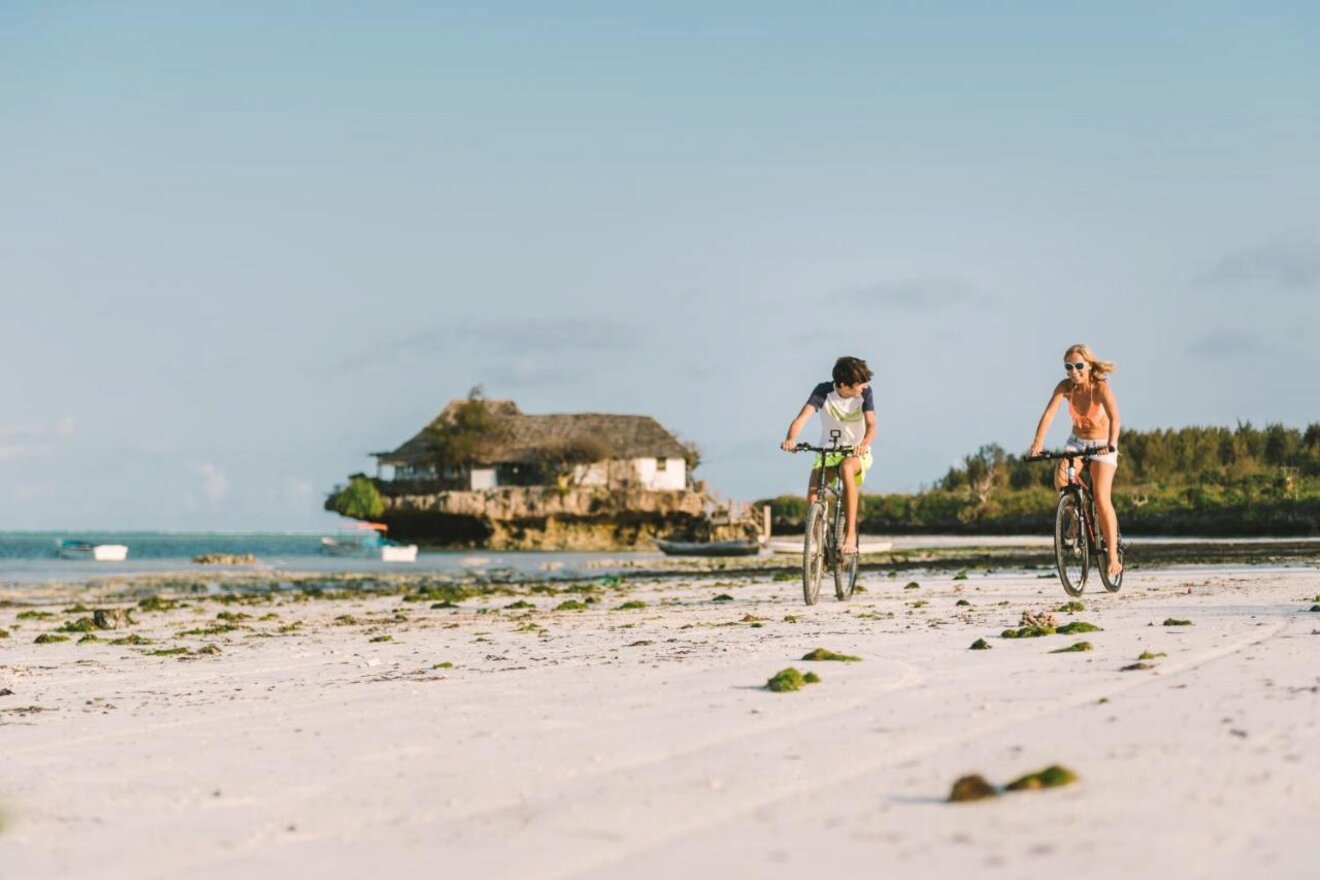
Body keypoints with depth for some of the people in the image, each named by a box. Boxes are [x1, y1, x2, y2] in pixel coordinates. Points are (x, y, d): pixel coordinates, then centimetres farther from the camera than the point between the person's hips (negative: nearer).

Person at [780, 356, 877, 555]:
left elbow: (871, 425, -22)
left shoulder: (865, 393, -12)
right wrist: (791, 439, -47)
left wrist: (864, 444, -46)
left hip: (857, 452, -1)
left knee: (846, 468, -39)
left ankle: (851, 534, -33)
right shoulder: (824, 391, -14)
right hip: (828, 452, 1)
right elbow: (803, 417, -26)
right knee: (812, 500, -23)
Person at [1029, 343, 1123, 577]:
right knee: (1061, 479, -26)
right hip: (1077, 441, 4)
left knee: (1101, 498, -17)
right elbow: (1048, 414, -25)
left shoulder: (1101, 387, -24)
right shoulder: (1065, 387, -14)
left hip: (1102, 444, -3)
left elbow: (1114, 418, -38)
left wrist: (1111, 444, -55)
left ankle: (1113, 556, -11)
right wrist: (1038, 442, -41)